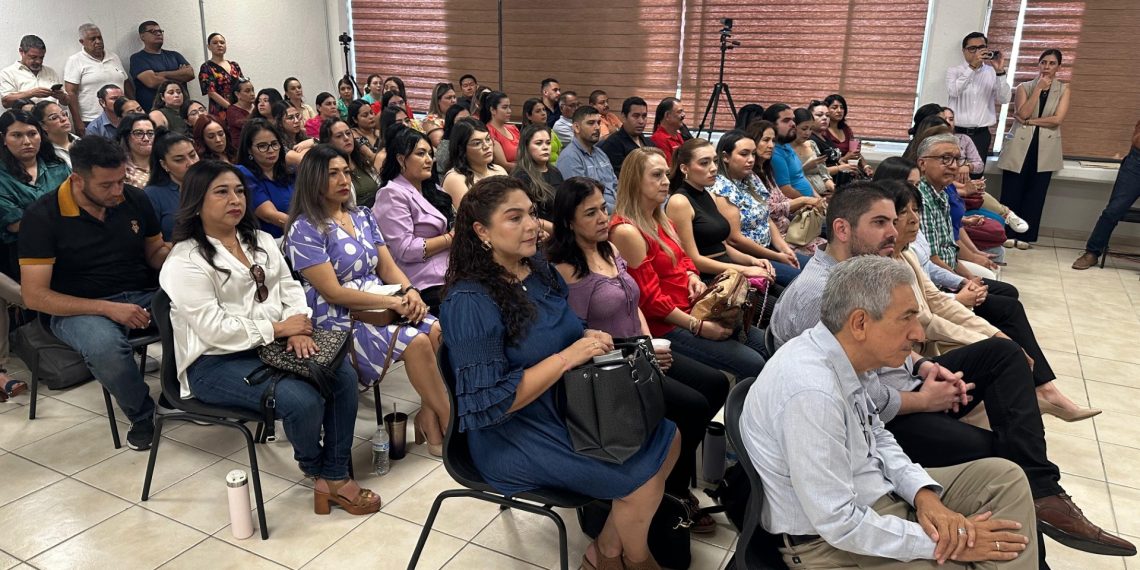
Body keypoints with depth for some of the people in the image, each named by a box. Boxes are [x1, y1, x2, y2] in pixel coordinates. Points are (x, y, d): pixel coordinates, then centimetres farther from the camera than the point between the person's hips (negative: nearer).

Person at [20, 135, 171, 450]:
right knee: (106, 347, -40)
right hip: (80, 308, -4)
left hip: (144, 295, 4)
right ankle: (142, 415, -10)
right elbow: (35, 296, -12)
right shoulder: (42, 215, -11)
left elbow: (156, 252, 13)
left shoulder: (135, 199, -1)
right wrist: (108, 308, -23)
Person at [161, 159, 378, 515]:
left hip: (269, 347, 7)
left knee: (342, 375, -14)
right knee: (302, 400, -26)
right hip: (215, 363, -7)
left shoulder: (260, 241, 12)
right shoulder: (186, 262, -12)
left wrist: (298, 329, -11)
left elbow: (289, 287, 9)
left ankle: (334, 477, -6)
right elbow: (215, 329, -20)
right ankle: (313, 466, 9)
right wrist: (278, 328, -16)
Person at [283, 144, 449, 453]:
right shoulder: (305, 230, -8)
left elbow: (388, 267, 11)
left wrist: (410, 292, -12)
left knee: (436, 330, -22)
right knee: (416, 342, -27)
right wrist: (395, 303, -19)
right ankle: (449, 425, -13)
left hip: (380, 305, 6)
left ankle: (429, 416, -11)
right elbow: (333, 292, -15)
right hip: (338, 319, -6)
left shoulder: (363, 216, 13)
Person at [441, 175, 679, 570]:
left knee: (667, 438, 5)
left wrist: (590, 339, -7)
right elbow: (488, 402, -26)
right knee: (642, 477, -14)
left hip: (570, 404, 9)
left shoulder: (540, 270, 1)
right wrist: (567, 357, -28)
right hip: (514, 435, -9)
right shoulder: (470, 303, -24)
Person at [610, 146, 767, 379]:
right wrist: (698, 327, -16)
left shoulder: (660, 220, 9)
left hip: (692, 310, 10)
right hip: (665, 325, -9)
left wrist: (693, 276, -1)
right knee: (753, 365, -14)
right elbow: (650, 298, -19)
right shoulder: (627, 231, -20)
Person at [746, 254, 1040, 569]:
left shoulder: (849, 359, -6)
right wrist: (943, 541, -19)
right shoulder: (811, 392, -33)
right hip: (831, 540, -9)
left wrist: (923, 494, -6)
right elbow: (838, 524, -29)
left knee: (1003, 476, 6)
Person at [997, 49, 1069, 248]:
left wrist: (1030, 121, -8)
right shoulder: (1024, 87, 7)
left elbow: (1057, 119, -5)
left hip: (1045, 149, 1)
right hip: (1020, 146, -1)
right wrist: (1038, 88, -8)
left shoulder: (1063, 90, 8)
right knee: (1011, 193, -1)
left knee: (1035, 194, 3)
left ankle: (1024, 235, 11)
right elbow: (1023, 113, -9)